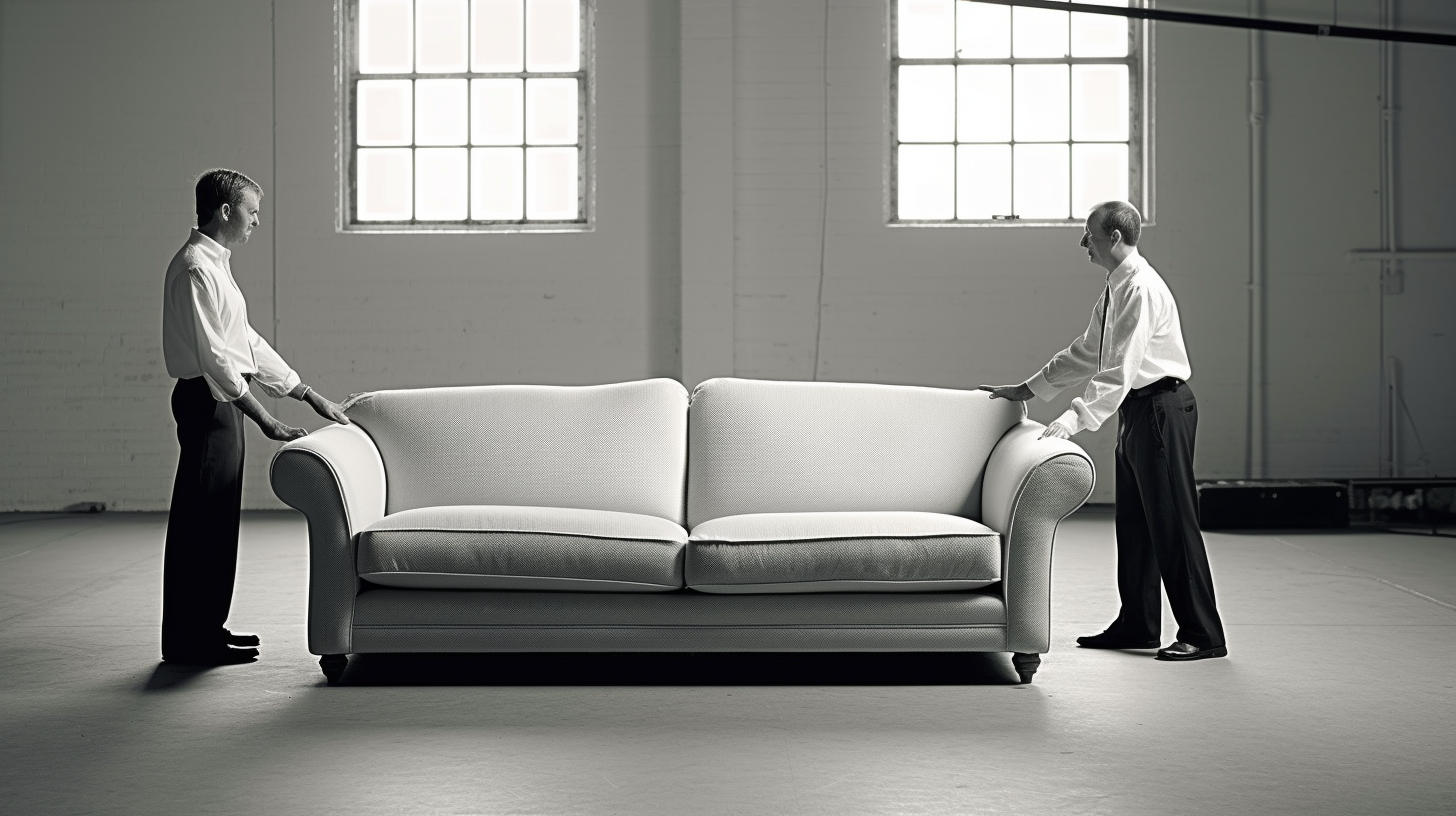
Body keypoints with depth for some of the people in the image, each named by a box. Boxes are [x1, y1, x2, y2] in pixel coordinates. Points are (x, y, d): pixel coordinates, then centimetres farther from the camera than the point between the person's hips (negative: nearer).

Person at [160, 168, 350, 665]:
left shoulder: (215, 265, 17)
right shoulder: (194, 268, -15)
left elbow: (248, 344, 21)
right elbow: (212, 354, -21)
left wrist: (310, 396, 20)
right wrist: (264, 418, -23)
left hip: (223, 402, 10)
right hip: (206, 401, -10)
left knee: (218, 520, 14)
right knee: (200, 521, -5)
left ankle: (206, 629, 22)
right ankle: (188, 642, 0)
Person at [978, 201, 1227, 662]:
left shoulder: (1140, 288, -18)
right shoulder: (1116, 287, 13)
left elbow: (1120, 369, -26)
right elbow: (1087, 353, 20)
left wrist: (1076, 418, -32)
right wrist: (1026, 390, 18)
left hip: (1161, 407, -10)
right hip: (1138, 411, 10)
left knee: (1172, 521, -6)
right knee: (1134, 520, 14)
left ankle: (1203, 636, 0)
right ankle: (1137, 626, 24)